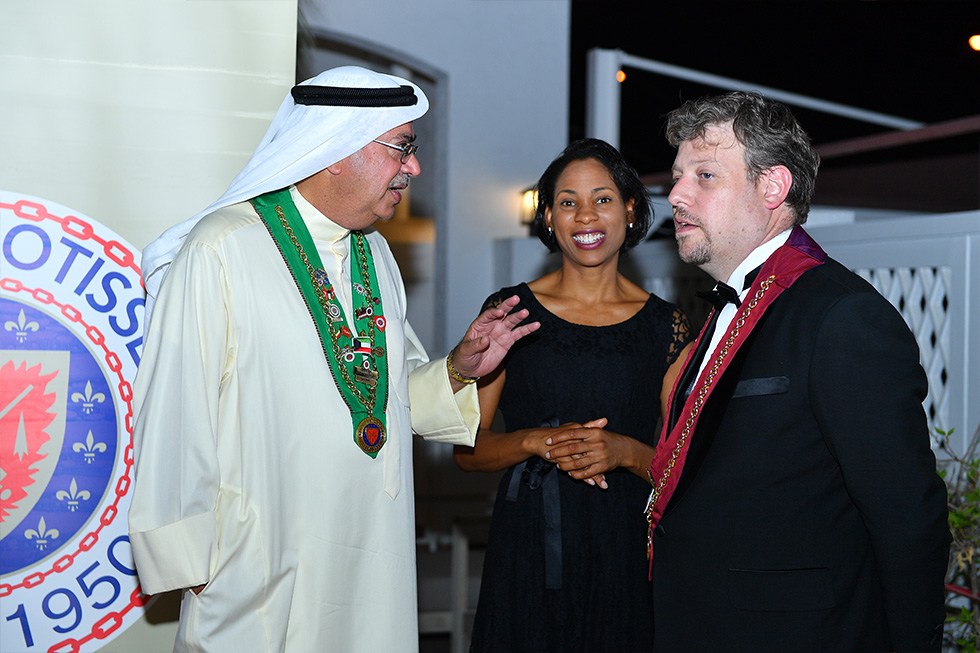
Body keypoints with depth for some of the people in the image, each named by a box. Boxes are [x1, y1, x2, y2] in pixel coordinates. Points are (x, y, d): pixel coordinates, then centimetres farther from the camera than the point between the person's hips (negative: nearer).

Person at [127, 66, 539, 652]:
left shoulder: (374, 252, 11)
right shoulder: (221, 250, -13)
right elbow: (176, 415, -14)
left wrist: (459, 370, 0)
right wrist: (185, 560, -13)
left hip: (373, 559, 7)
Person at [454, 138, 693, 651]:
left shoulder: (664, 325, 3)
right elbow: (466, 448, 3)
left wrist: (626, 452, -15)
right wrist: (536, 441, -14)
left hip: (624, 552, 1)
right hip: (528, 546, 0)